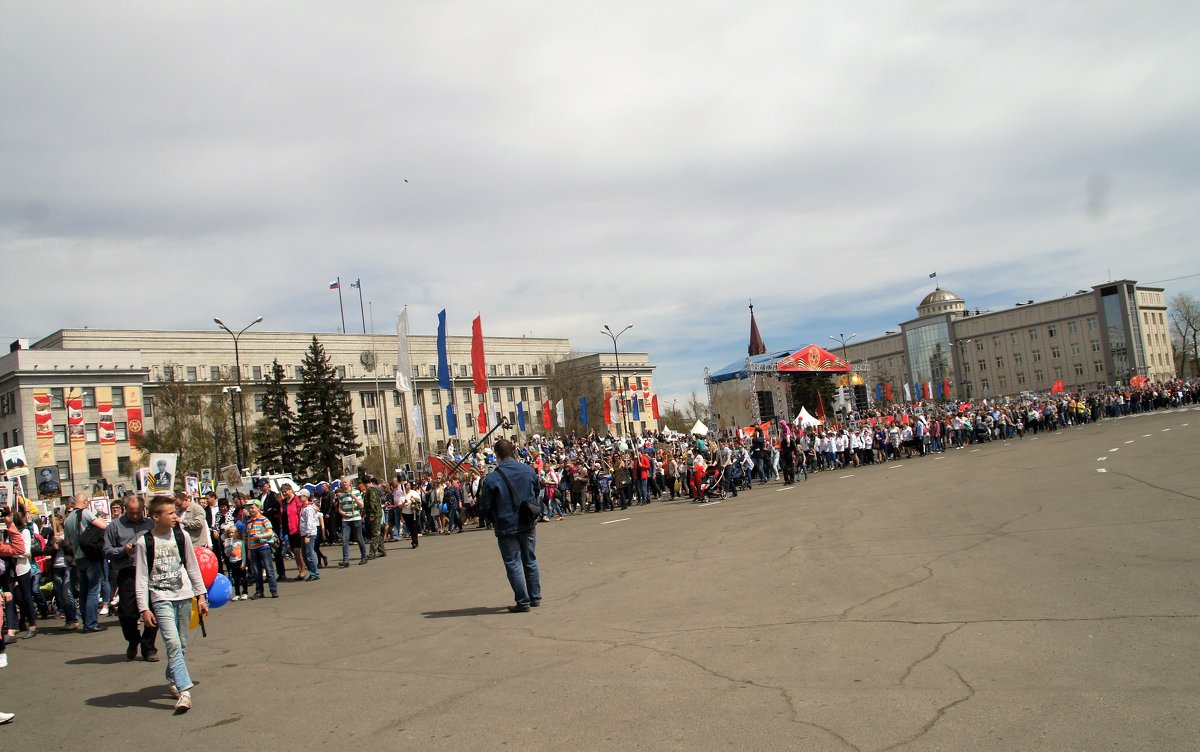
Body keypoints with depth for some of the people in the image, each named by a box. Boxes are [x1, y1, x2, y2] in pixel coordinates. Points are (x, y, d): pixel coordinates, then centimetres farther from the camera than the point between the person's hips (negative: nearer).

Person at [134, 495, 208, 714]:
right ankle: (184, 691, -17)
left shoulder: (182, 536, 5)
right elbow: (141, 577, -3)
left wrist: (201, 595, 10)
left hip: (184, 596, 4)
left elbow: (193, 568, 12)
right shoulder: (145, 542, -4)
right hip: (161, 599, -4)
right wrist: (144, 608, -8)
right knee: (173, 643, -15)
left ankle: (173, 679, 29)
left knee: (181, 644, 8)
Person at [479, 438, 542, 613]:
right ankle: (535, 597, 25)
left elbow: (487, 504, -11)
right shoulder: (529, 470, -2)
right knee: (530, 561, 18)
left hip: (507, 527, -5)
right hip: (528, 524, 5)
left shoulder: (492, 478, -17)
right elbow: (537, 494, 10)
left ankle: (523, 602, 7)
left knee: (513, 564, 5)